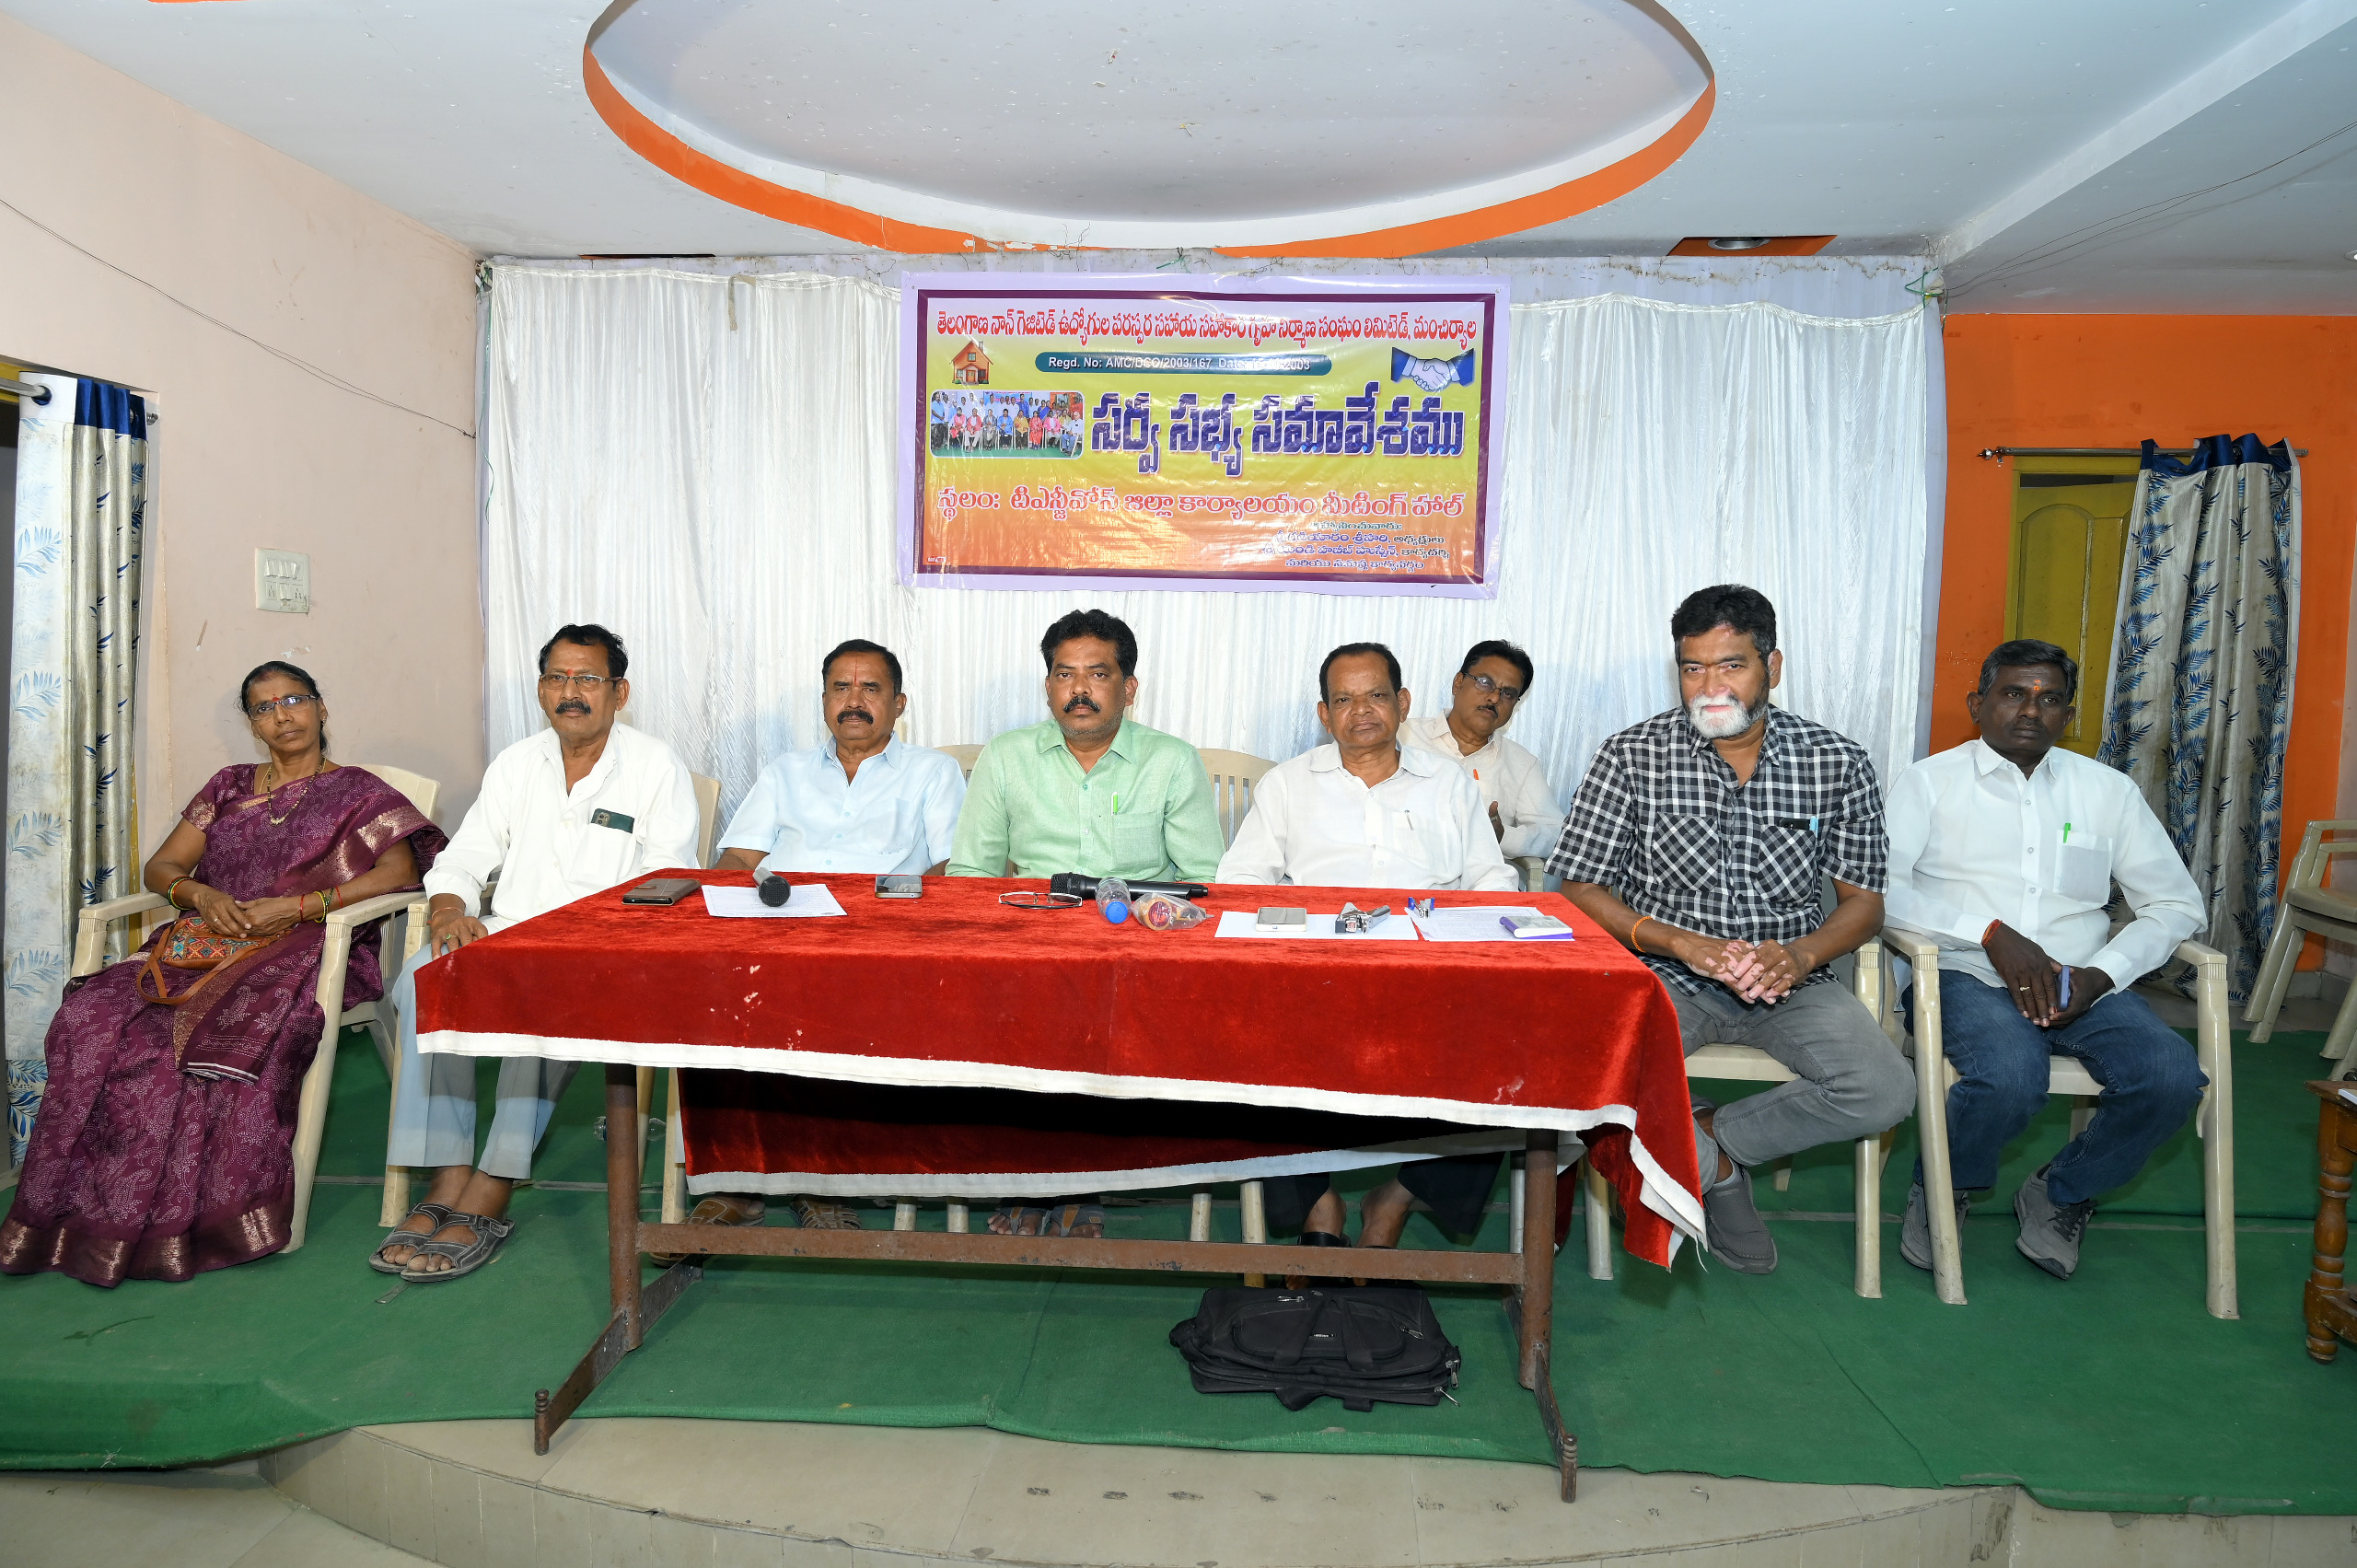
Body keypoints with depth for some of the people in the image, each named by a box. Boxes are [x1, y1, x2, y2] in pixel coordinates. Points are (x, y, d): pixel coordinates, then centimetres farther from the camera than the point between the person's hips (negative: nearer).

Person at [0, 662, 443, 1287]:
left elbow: (399, 872, -6)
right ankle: (86, 1214, -19)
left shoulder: (358, 792, 9)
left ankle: (183, 1220, -25)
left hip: (301, 951, -4)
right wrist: (199, 894, -3)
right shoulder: (229, 787, 24)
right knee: (91, 1018, -24)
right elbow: (159, 868, 21)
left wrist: (297, 907, -14)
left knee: (217, 1033, -35)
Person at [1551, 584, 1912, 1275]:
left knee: (1886, 1093, -23)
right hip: (1666, 977, -2)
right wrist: (1677, 942, -19)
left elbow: (1863, 899, 5)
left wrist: (1802, 955, -16)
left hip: (1789, 980, 2)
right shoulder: (1631, 757, -5)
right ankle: (1716, 1169, 2)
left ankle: (1710, 1136, 4)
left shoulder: (1838, 763, 0)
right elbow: (1580, 889, -4)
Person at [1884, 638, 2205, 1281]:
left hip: (2081, 985, 4)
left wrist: (2101, 974, -6)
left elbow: (2176, 902, 13)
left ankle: (2061, 1193, 5)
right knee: (2011, 1078, -34)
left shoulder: (2108, 790, 15)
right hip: (1968, 977, -4)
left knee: (2171, 1077, -24)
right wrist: (1992, 933, -19)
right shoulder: (1928, 783, 4)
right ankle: (1941, 1189, 0)